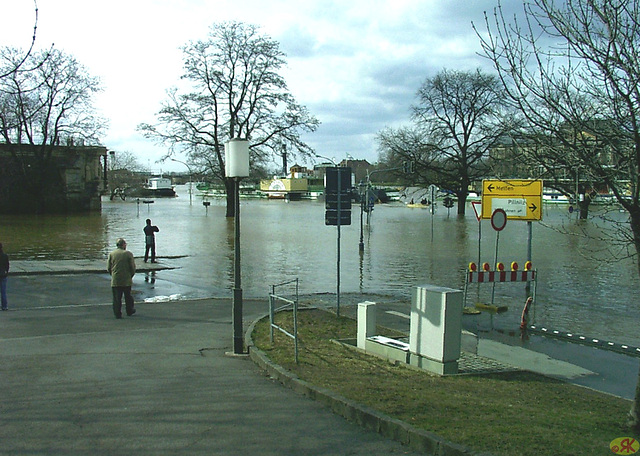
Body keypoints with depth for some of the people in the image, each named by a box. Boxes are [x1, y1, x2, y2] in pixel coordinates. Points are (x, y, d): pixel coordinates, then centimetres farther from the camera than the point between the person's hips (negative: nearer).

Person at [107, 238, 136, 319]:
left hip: (115, 281, 1)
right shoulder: (128, 254, -7)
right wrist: (131, 276, 10)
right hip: (127, 280, -1)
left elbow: (108, 267, 2)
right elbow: (133, 267, -6)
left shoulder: (111, 254, -1)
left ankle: (117, 314, 3)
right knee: (128, 297, 16)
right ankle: (129, 311, 28)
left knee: (116, 298, 5)